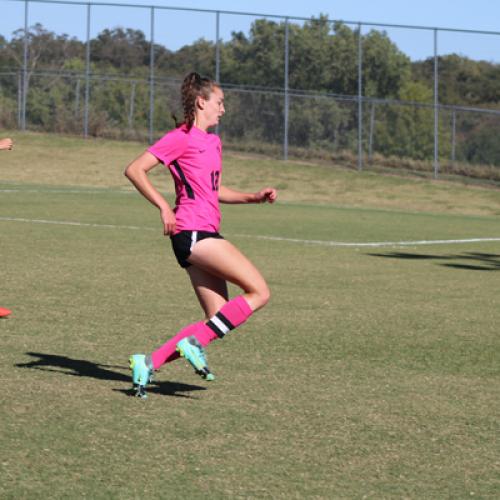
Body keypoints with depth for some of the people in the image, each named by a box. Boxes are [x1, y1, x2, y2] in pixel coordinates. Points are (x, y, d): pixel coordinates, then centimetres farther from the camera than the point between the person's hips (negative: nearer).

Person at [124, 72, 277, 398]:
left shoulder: (213, 142, 22)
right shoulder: (182, 137, -5)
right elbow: (135, 170, -11)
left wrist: (255, 197, 19)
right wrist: (164, 207, -19)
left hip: (204, 235, 9)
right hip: (193, 232, -9)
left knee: (219, 320, 3)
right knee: (259, 292, -13)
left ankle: (149, 363, 1)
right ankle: (195, 342, -13)